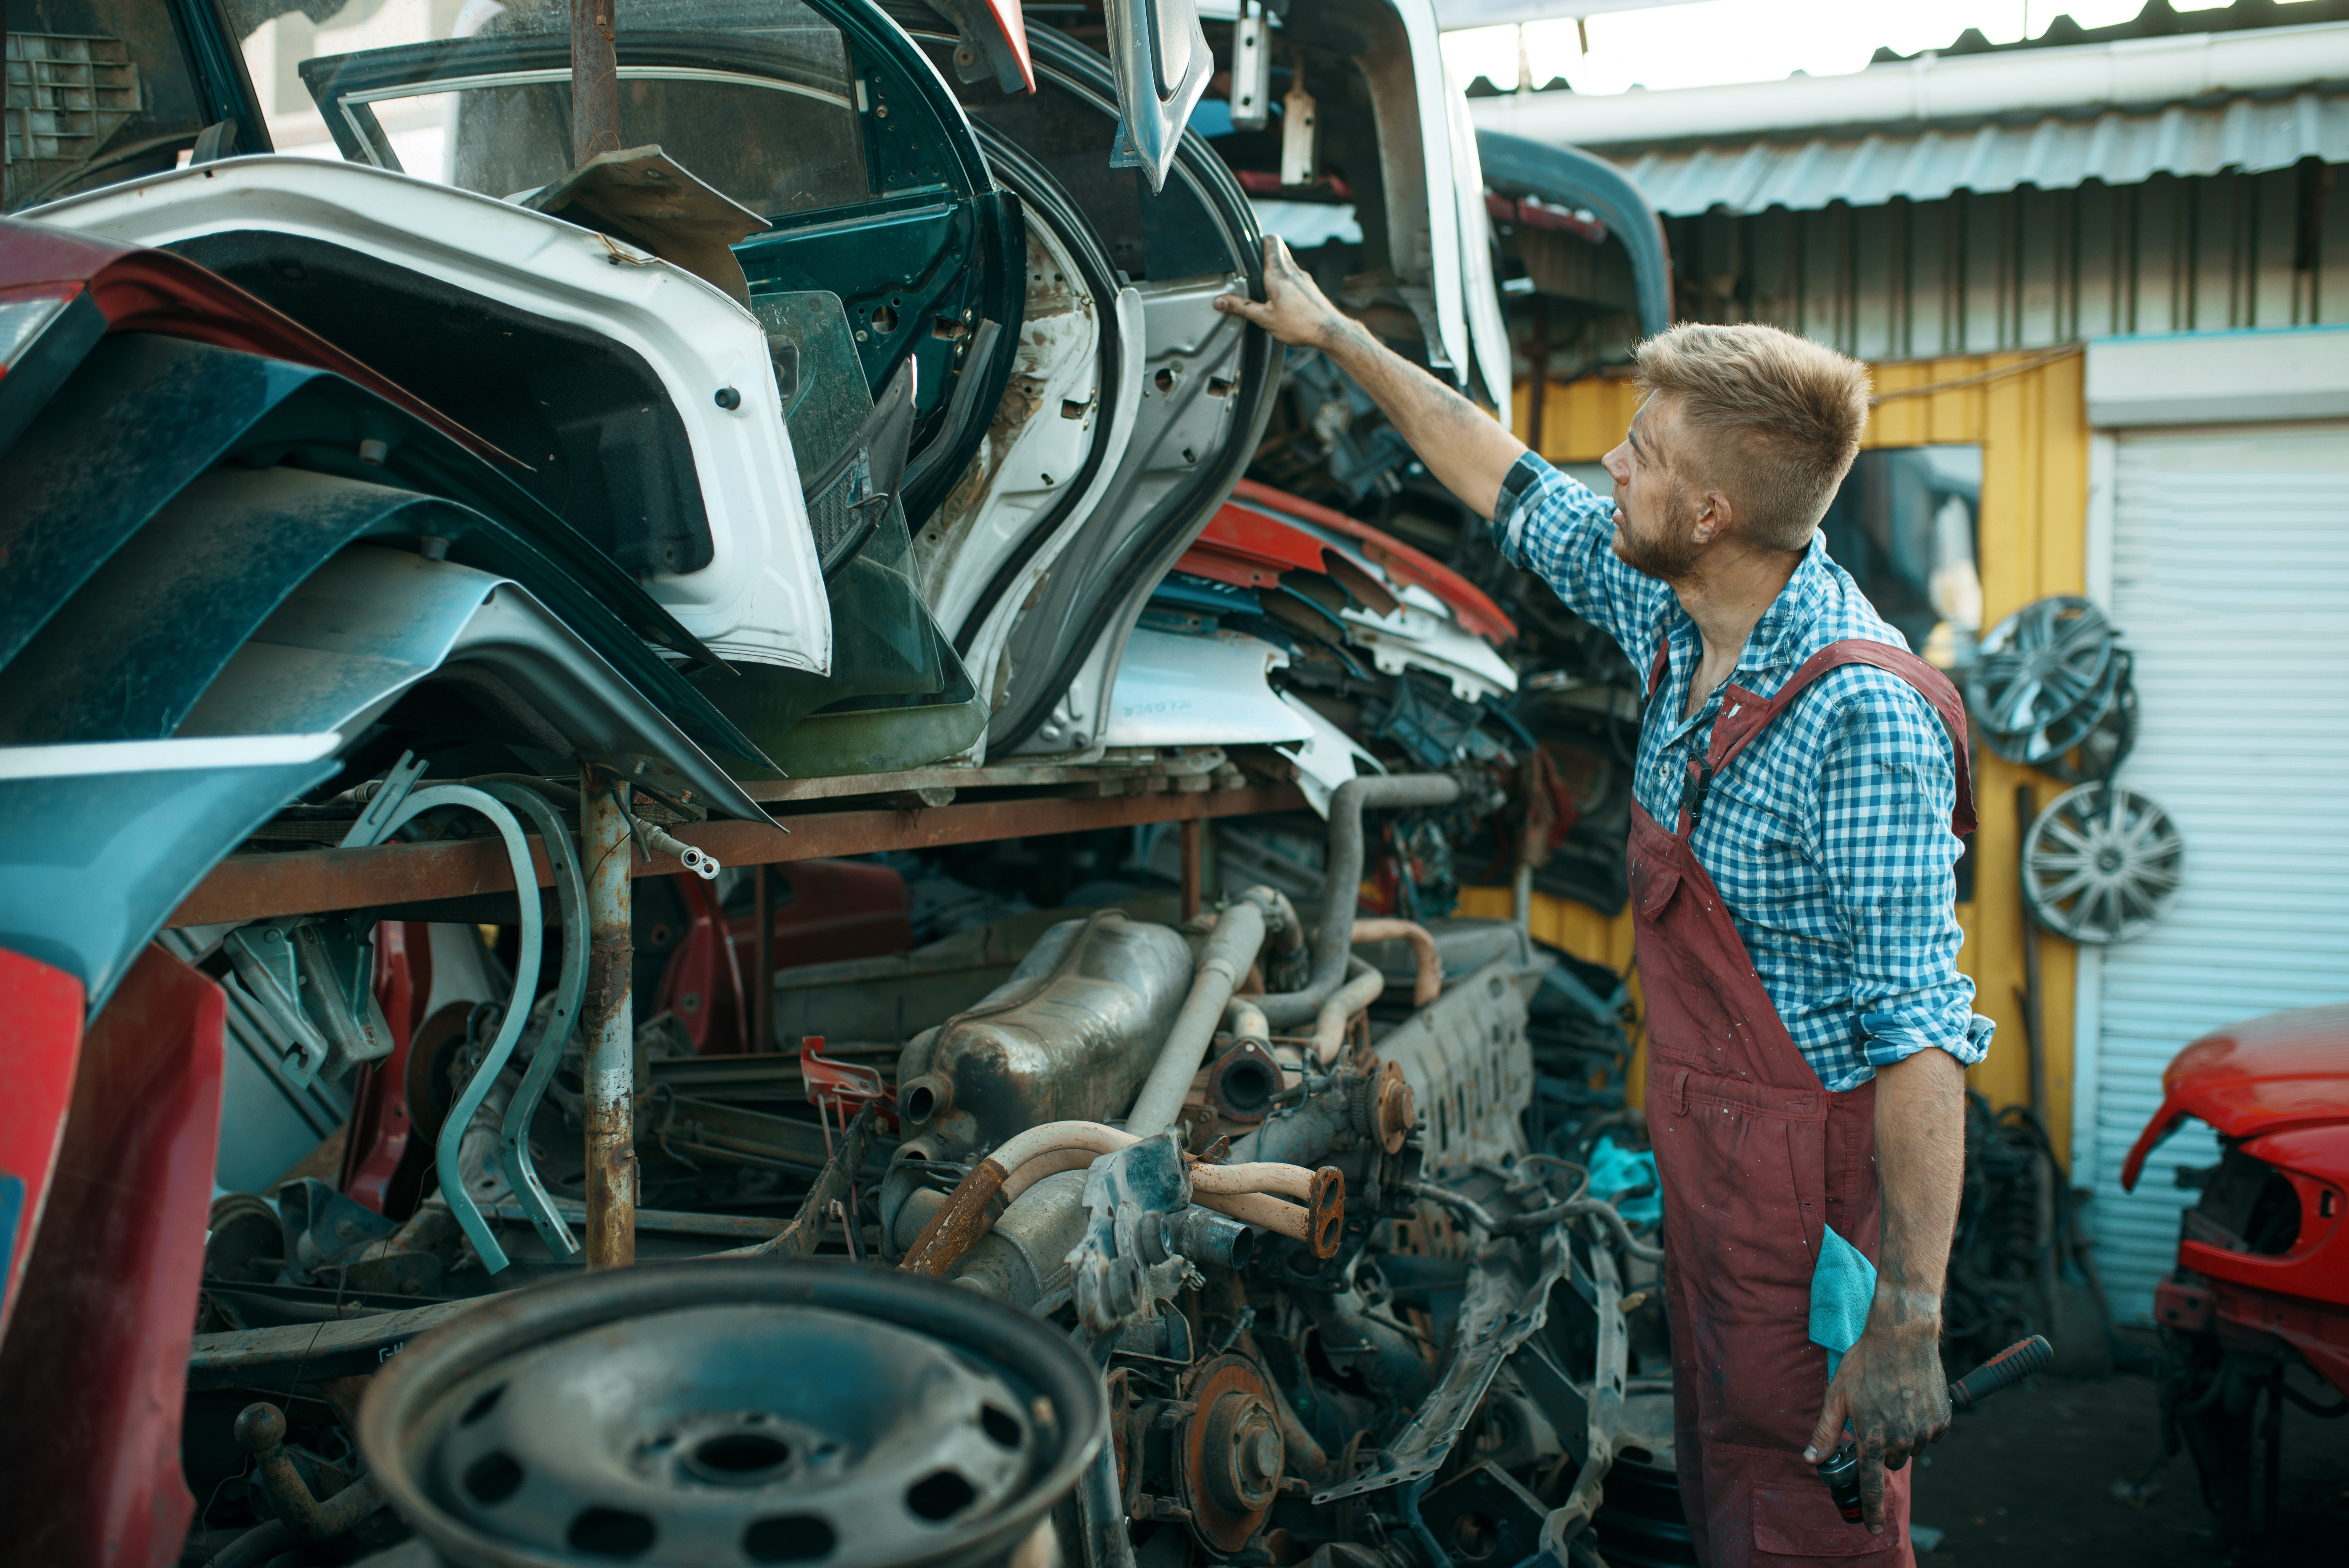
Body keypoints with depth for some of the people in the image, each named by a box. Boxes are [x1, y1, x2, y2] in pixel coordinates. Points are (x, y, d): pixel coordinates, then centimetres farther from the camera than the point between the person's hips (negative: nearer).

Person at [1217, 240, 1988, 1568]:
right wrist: (1335, 334, 22)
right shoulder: (1677, 618, 0)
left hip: (1821, 1180, -8)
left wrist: (1908, 1319, -27)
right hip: (1711, 1154, 9)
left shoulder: (1860, 715, -26)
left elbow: (1920, 1027, -27)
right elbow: (1516, 489, 15)